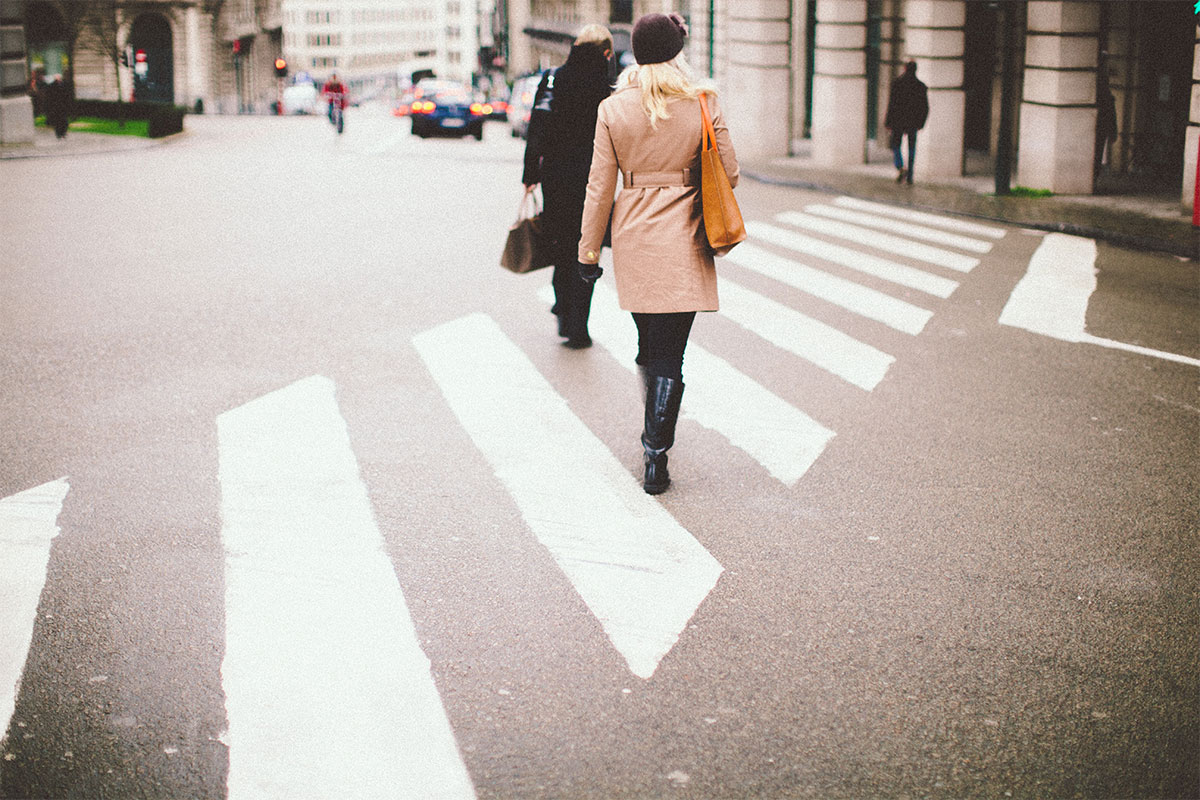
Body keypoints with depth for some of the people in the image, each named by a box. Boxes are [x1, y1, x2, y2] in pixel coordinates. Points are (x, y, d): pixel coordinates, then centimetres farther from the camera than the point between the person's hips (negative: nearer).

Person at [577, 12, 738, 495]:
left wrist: (588, 251, 7)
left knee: (649, 343, 20)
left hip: (632, 238, 2)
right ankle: (656, 457, -4)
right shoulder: (704, 105, -7)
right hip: (683, 241, -2)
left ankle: (654, 432, 36)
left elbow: (600, 187, -1)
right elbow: (728, 175, -1)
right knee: (669, 354, 0)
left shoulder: (613, 110, -3)